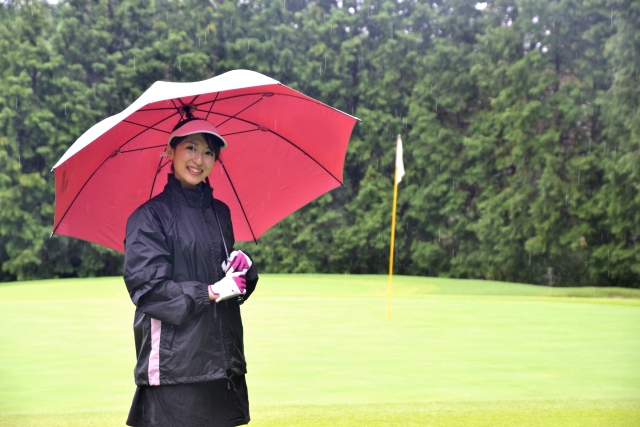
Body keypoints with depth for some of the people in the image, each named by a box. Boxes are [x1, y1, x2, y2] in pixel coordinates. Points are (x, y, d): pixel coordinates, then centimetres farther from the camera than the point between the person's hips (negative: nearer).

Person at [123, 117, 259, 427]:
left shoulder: (220, 212, 14)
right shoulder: (150, 216, -4)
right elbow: (146, 286, -11)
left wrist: (243, 268, -4)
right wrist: (211, 293, -11)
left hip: (222, 359, 6)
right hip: (174, 361, -5)